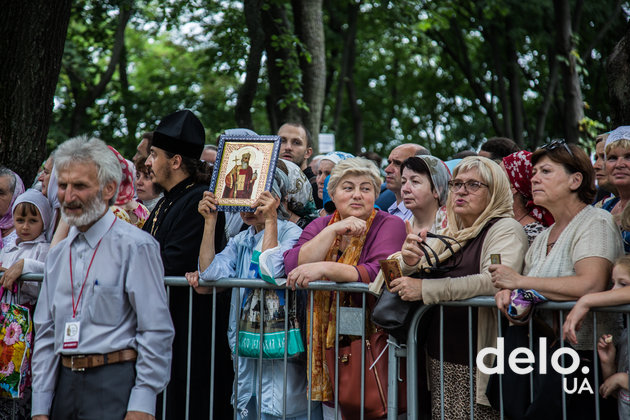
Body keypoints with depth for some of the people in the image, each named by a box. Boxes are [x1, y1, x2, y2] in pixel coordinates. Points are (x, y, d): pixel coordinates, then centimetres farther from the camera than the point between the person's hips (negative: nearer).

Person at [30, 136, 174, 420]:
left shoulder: (135, 246, -8)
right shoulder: (58, 254, 14)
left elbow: (157, 332, -11)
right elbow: (45, 333, 15)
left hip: (114, 385, -6)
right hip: (64, 383, 6)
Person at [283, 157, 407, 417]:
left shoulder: (390, 225, -4)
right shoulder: (319, 226, 10)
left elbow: (380, 274, -21)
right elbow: (292, 266, -7)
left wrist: (325, 268, -28)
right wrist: (333, 230, -14)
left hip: (369, 335, -4)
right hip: (327, 338, 4)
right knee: (330, 407, 6)